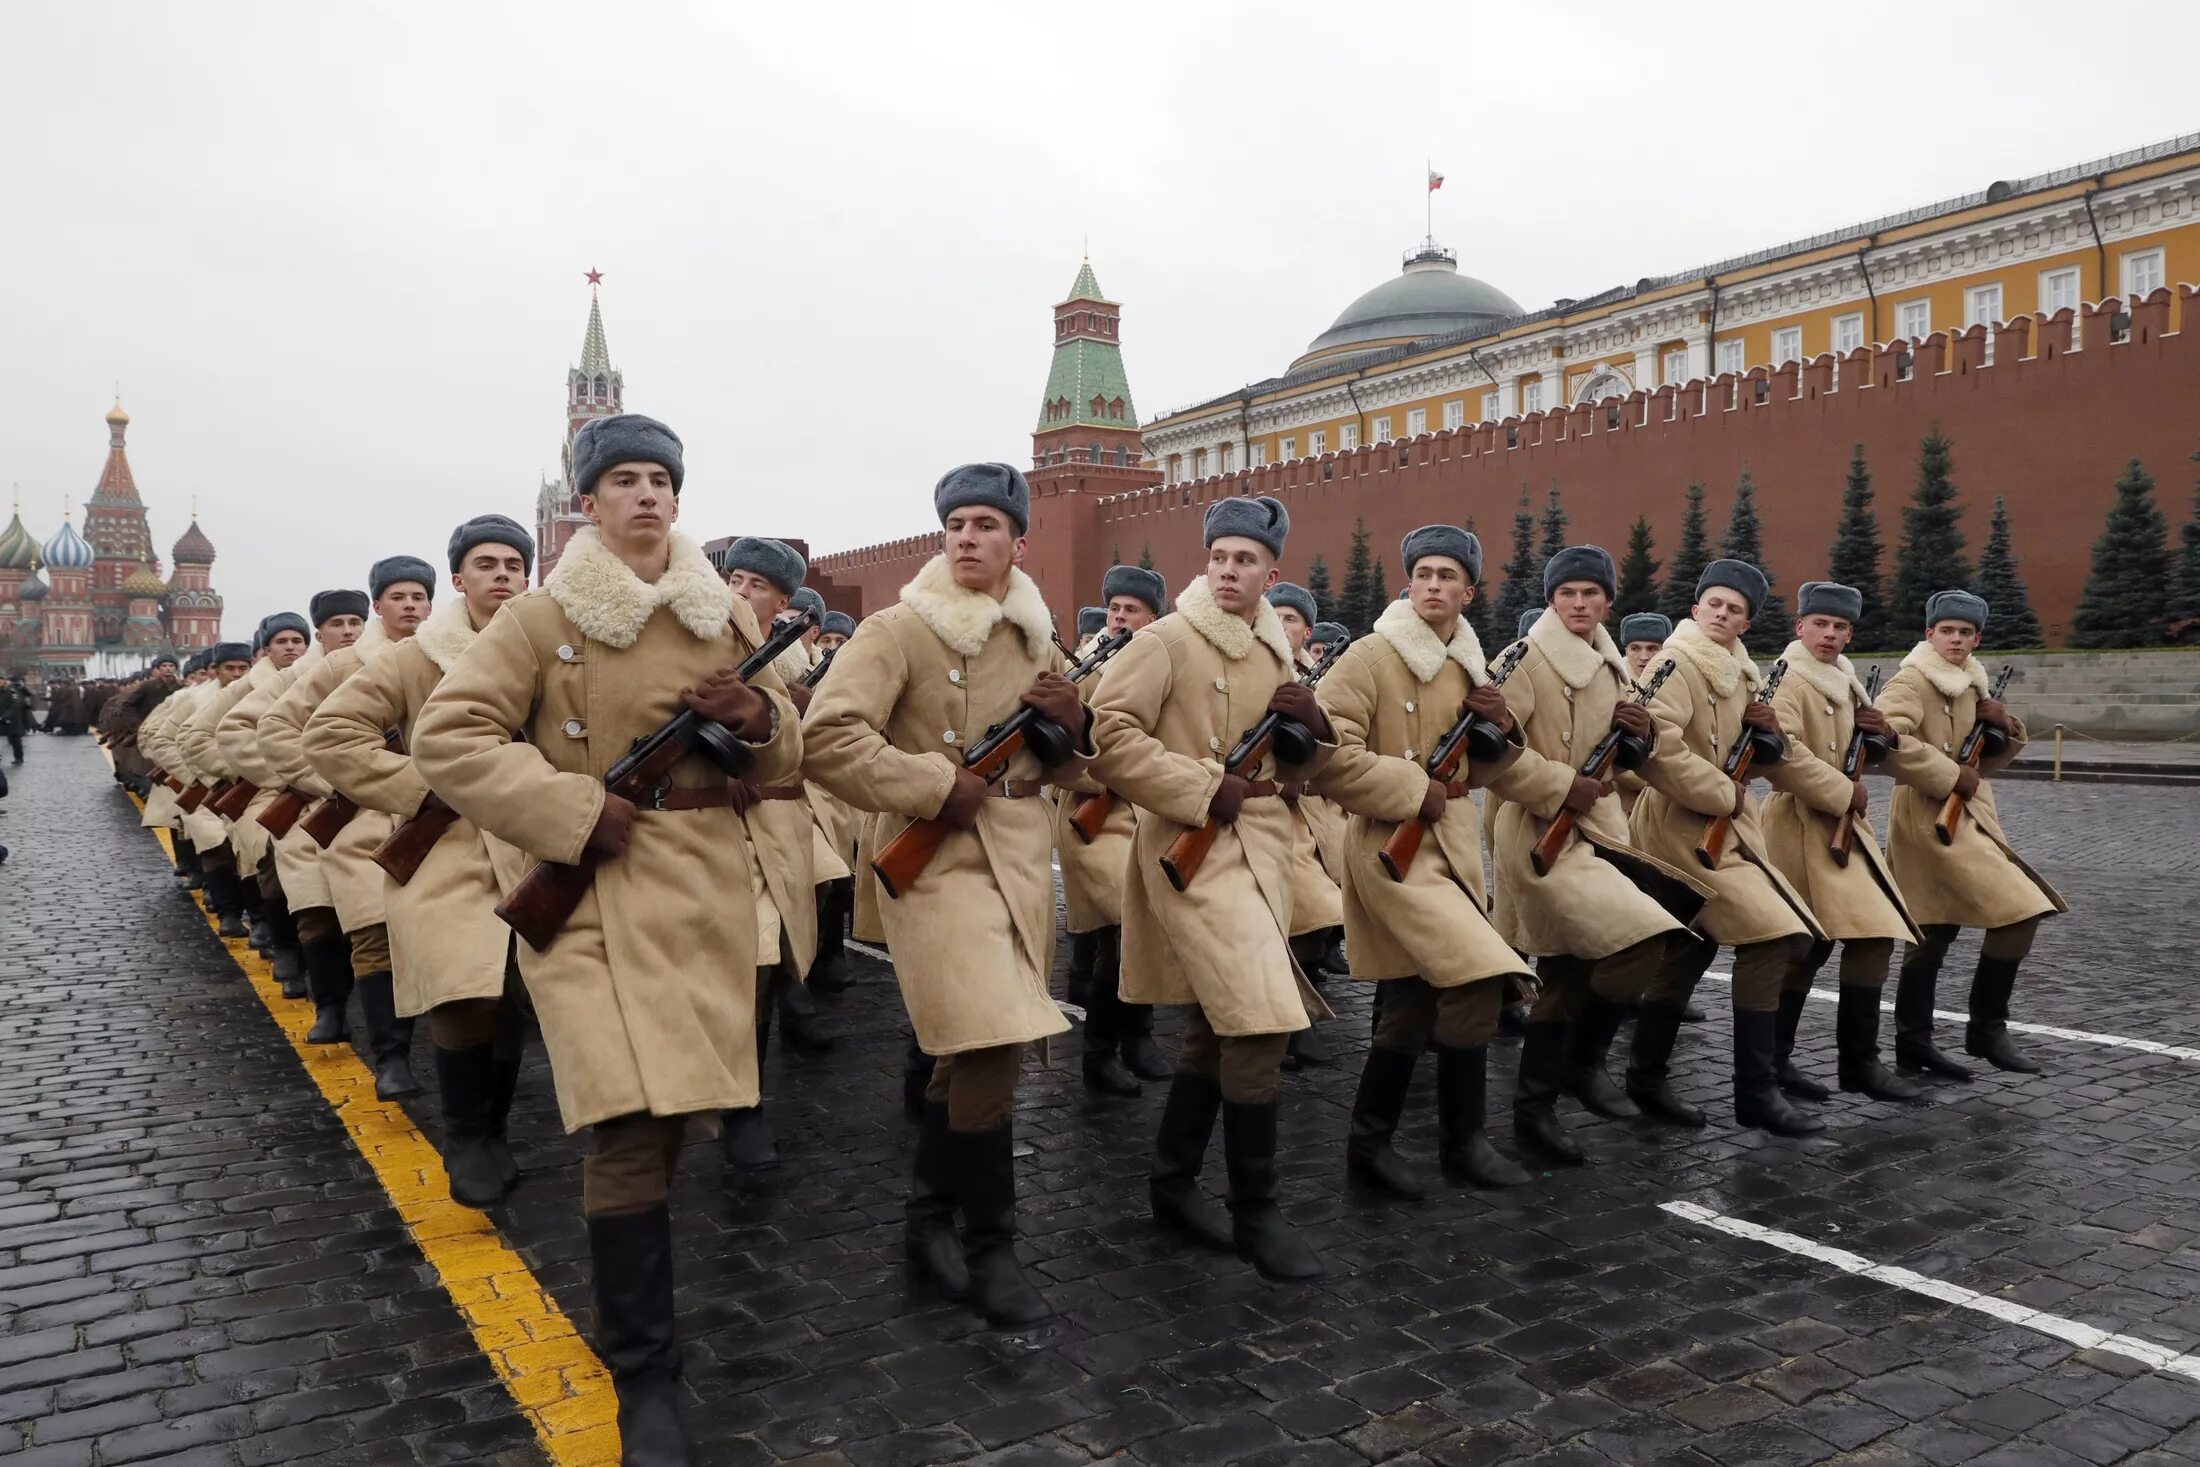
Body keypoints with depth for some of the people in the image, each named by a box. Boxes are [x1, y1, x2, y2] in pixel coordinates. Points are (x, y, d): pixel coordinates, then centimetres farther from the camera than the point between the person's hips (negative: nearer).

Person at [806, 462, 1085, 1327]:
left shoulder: (1037, 640, 11)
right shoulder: (899, 630, -9)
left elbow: (1070, 767, 19)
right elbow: (827, 741, -19)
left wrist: (1073, 724, -3)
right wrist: (937, 788, -20)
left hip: (1022, 864, 7)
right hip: (937, 862, -6)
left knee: (970, 1055, 14)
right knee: (990, 1052, -15)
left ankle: (929, 1220, 33)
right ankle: (989, 1248, 4)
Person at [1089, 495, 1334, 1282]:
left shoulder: (1277, 654, 13)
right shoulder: (1166, 640, -8)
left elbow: (1300, 771, 18)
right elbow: (1110, 734, -16)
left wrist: (1311, 727, -4)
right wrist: (1206, 790, -19)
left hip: (1262, 848, 8)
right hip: (1193, 849, -8)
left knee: (1216, 1027, 14)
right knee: (1261, 1025, -15)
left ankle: (1173, 1181, 30)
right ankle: (1257, 1212, -1)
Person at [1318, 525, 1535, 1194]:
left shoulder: (1469, 666, 11)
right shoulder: (1371, 656, -11)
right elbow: (1330, 756, -19)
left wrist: (1502, 730, -2)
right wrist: (1414, 791, -17)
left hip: (1452, 845, 8)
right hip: (1393, 845, -8)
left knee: (1414, 1001, 11)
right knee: (1478, 977, -18)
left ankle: (1370, 1139, 25)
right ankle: (1462, 1139, 0)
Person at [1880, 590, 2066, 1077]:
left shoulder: (1970, 683, 16)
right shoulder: (1913, 680, -11)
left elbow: (1991, 759, 21)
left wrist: (2003, 726, -1)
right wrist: (1951, 776, -21)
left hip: (1965, 816, 9)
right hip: (1932, 818, -9)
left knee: (1933, 935, 11)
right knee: (2018, 912, -14)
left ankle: (1913, 1043, 17)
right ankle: (1987, 1028, -3)